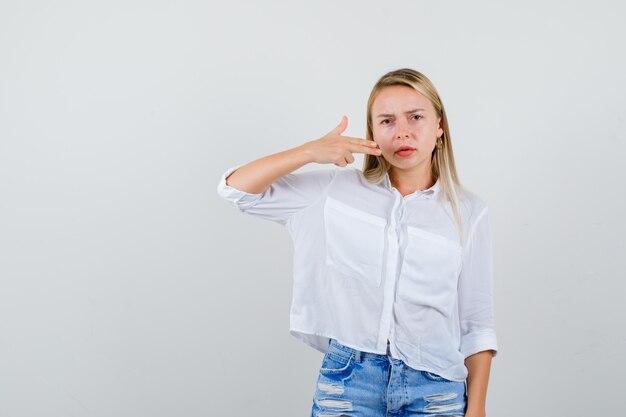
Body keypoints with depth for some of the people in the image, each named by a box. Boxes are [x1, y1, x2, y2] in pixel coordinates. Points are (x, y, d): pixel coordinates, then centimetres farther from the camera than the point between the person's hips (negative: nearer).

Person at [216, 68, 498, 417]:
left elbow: (477, 323, 5)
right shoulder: (337, 190, 4)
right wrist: (310, 151, -10)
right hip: (347, 381, 0)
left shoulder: (469, 212, 4)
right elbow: (236, 188, 2)